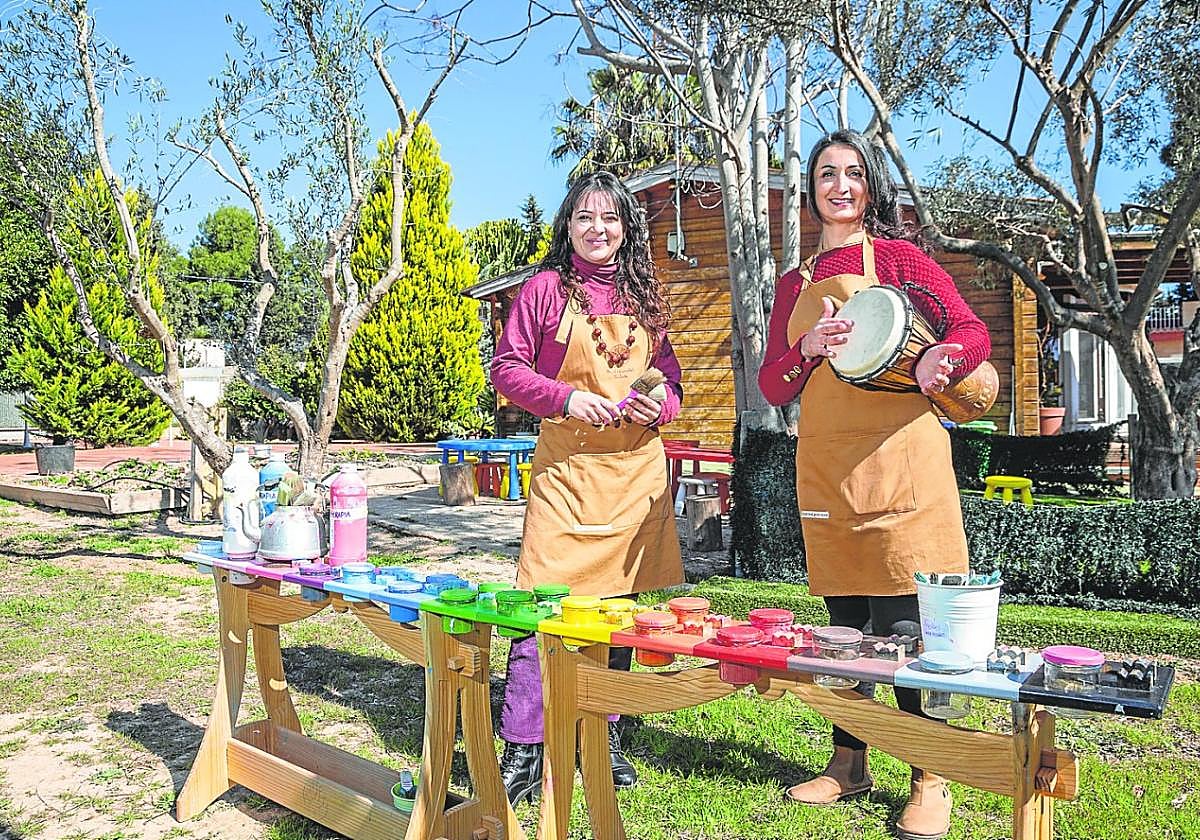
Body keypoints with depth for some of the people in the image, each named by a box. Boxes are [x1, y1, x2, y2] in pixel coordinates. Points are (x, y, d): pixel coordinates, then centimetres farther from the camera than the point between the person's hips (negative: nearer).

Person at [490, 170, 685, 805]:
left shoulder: (645, 296, 12)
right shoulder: (546, 288, 1)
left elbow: (669, 374, 17)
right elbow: (506, 368, 0)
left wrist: (661, 405, -5)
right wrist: (567, 398, -15)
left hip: (636, 465, 4)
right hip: (566, 462, -4)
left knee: (619, 601, 9)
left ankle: (604, 735, 24)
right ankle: (522, 750, 2)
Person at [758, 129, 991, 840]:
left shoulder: (897, 255, 5)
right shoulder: (796, 282, 16)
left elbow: (973, 334, -2)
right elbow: (773, 386, 12)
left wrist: (935, 363, -24)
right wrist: (810, 348, -9)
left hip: (896, 455, -4)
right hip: (824, 466, 4)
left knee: (906, 627, -4)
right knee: (845, 623, 11)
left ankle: (933, 781, 10)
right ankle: (849, 764, 25)